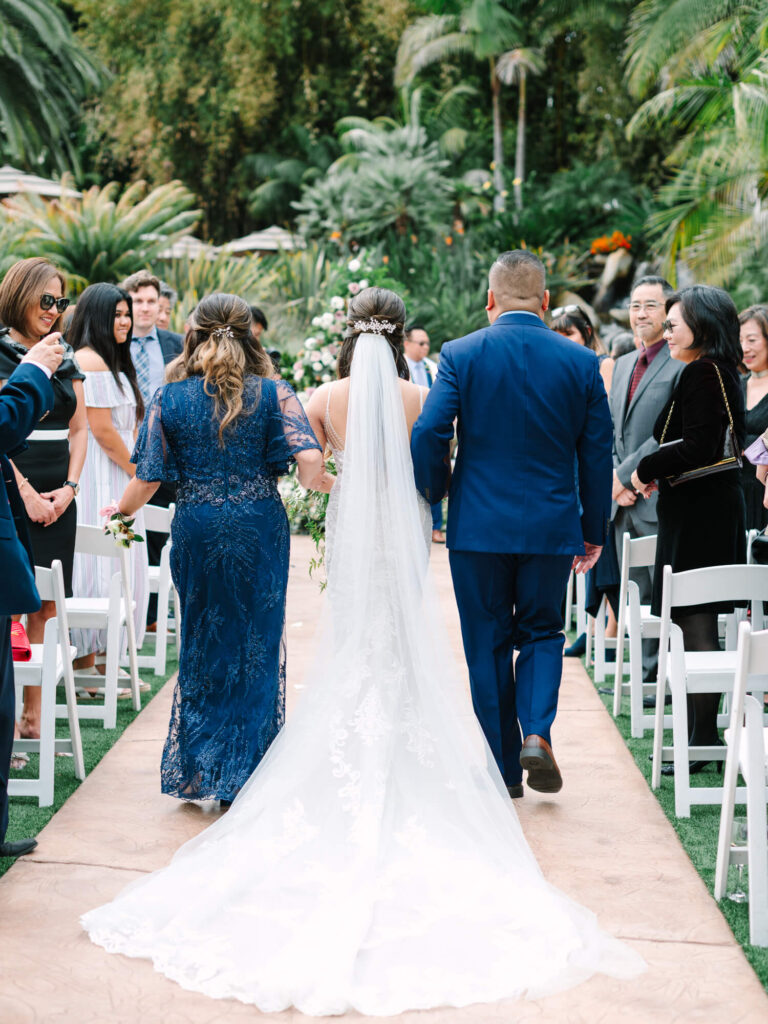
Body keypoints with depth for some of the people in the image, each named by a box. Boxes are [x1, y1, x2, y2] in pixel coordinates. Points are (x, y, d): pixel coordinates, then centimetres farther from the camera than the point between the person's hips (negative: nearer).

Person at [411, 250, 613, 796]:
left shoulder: (460, 354, -5)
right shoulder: (581, 361, 0)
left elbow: (428, 435, -12)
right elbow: (598, 453, 2)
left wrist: (433, 497, 7)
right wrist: (594, 530, 11)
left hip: (478, 525, -1)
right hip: (552, 526, 1)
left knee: (488, 644, 10)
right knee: (542, 633, 18)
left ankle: (505, 769, 15)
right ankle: (537, 731, -5)